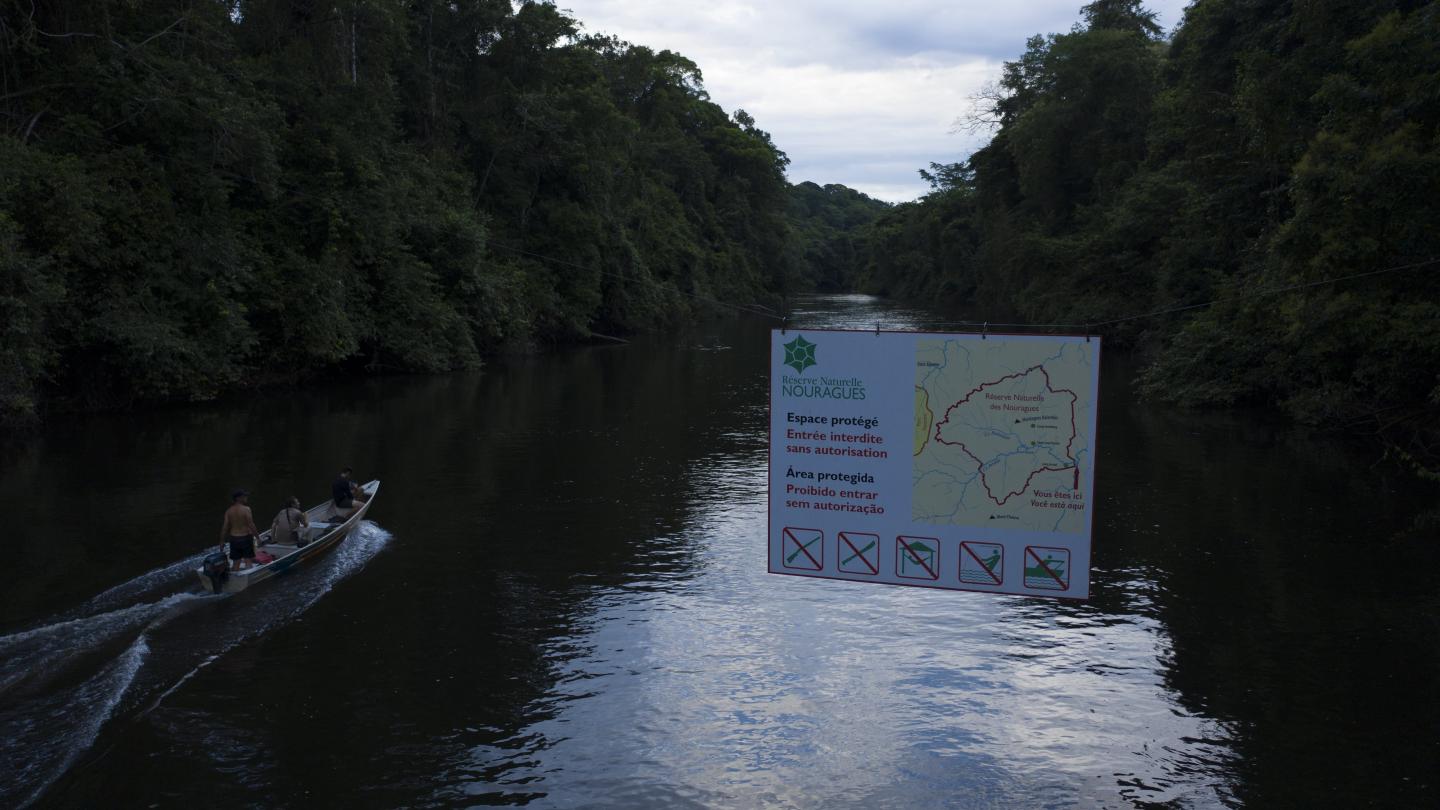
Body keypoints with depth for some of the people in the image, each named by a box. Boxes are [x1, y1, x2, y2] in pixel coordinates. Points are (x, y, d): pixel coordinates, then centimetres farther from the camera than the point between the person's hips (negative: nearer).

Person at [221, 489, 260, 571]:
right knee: (248, 561, 3)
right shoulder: (246, 509, -14)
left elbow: (225, 527, 1)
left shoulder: (229, 511, 1)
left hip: (234, 539, 5)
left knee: (235, 564, 10)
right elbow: (251, 525, -16)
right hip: (246, 537, -5)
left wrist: (222, 542, 9)